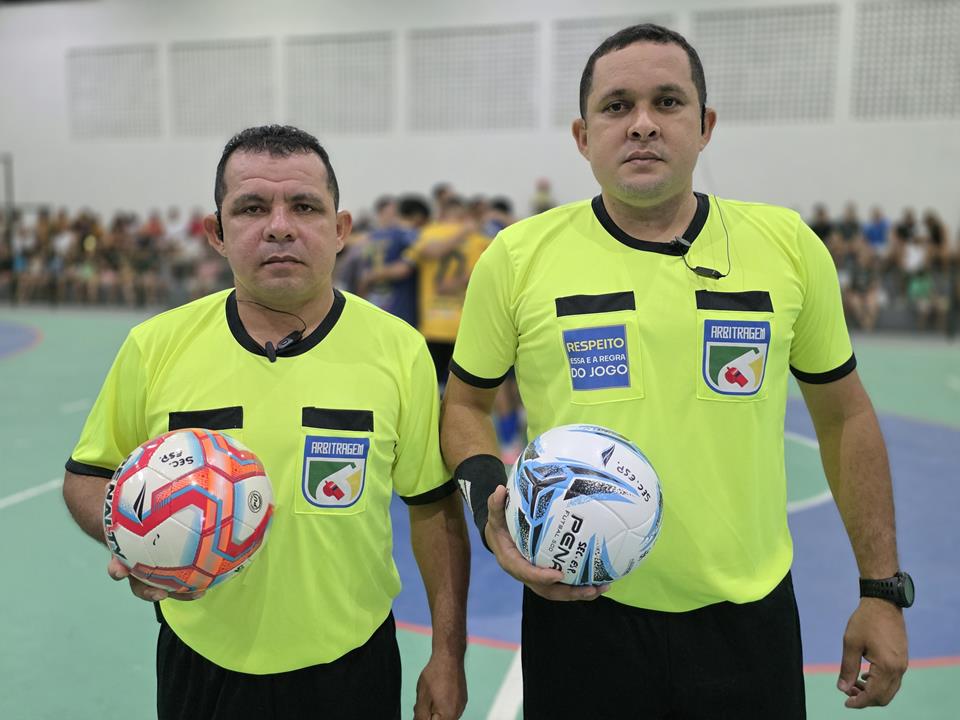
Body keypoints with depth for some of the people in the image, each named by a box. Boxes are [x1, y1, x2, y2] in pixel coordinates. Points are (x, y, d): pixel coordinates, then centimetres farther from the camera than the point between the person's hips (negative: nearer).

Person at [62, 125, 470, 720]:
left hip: (352, 666, -1)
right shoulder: (154, 347, -9)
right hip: (201, 663, 1)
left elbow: (433, 503, -3)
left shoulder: (400, 350, -10)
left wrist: (448, 655, 0)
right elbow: (88, 474, 4)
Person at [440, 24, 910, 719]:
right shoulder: (517, 256, -6)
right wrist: (490, 504, -13)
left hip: (749, 615, 1)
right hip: (578, 606, 0)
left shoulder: (788, 244, -3)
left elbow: (844, 414, 6)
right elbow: (464, 403, 6)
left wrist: (883, 589, 7)